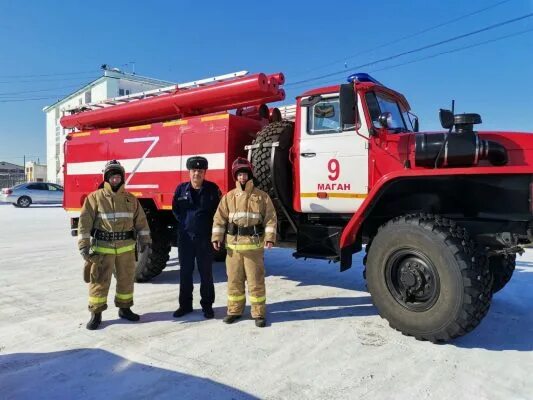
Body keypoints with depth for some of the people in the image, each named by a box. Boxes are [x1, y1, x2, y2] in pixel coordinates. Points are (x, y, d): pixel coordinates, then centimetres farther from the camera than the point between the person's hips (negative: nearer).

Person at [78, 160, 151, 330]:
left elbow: (141, 221, 11)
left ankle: (124, 308, 28)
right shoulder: (95, 197, -3)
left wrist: (145, 240, 6)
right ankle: (96, 313, 15)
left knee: (126, 279, 12)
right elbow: (85, 222, -7)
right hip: (102, 247, -3)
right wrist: (83, 245, -13)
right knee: (99, 281, 2)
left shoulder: (131, 199, 8)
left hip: (126, 247, 4)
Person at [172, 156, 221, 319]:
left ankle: (207, 305, 18)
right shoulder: (181, 188, 4)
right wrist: (185, 222, 5)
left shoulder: (212, 189, -2)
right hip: (185, 236, 2)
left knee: (206, 272, 6)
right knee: (185, 272, 10)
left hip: (205, 237, -2)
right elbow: (175, 209, 14)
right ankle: (185, 304, 23)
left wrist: (211, 228, -3)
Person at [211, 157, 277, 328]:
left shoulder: (262, 196, 2)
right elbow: (220, 219, 6)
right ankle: (234, 310, 25)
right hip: (233, 245, 3)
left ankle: (259, 313, 15)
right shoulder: (228, 197, 8)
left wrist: (270, 237, -11)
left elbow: (270, 218, -1)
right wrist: (216, 237, -3)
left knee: (256, 281, 3)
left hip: (254, 245, -2)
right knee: (234, 280, 11)